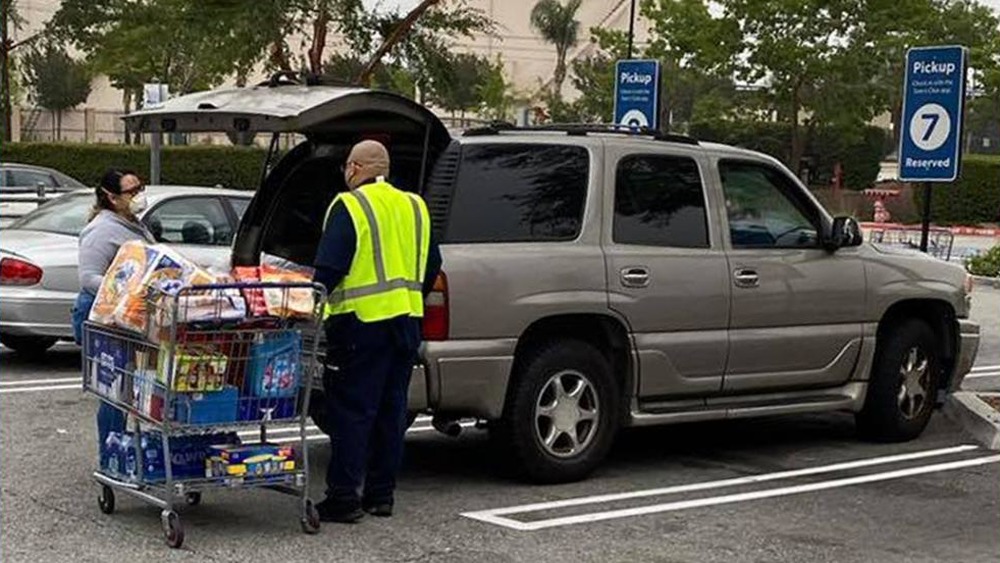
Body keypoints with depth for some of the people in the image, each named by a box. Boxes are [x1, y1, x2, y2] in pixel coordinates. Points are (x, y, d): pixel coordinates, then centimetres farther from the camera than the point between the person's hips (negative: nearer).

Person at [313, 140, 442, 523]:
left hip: (361, 322, -7)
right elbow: (432, 268, 20)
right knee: (391, 409, 12)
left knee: (351, 410, -3)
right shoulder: (415, 207, 15)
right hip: (406, 320, 7)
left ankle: (344, 496, -3)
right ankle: (381, 493, 17)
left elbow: (328, 268, -14)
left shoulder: (350, 206, -7)